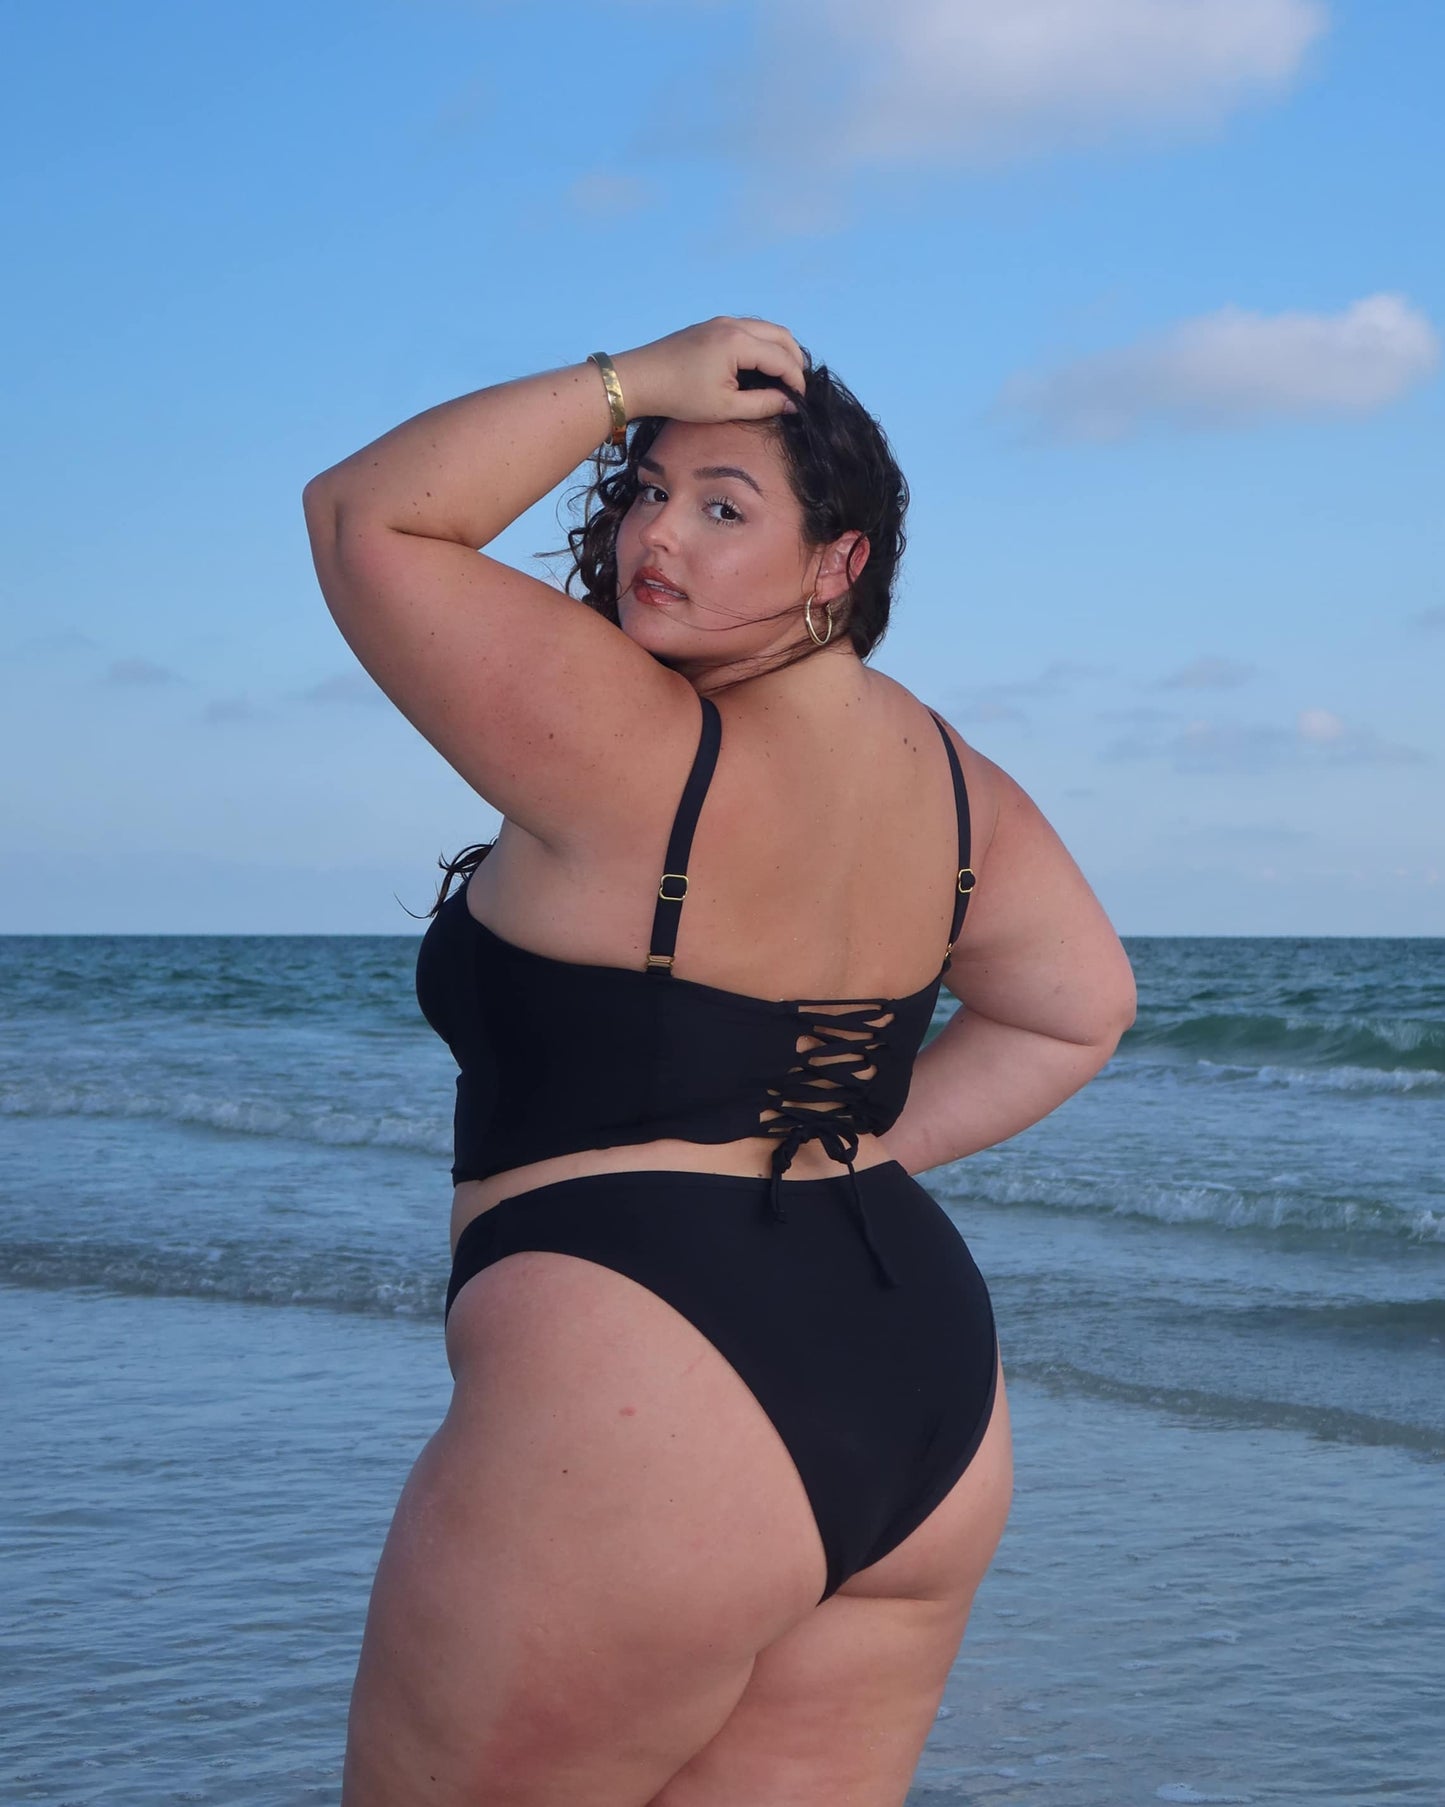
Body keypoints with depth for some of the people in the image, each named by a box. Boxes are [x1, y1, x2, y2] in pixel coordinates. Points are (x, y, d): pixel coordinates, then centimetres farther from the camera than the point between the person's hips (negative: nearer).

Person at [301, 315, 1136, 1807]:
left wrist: (631, 378, -7)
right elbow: (1080, 1010, 22)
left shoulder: (637, 752, -14)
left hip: (638, 1413, -8)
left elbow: (367, 518, -10)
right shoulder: (944, 777, 9)